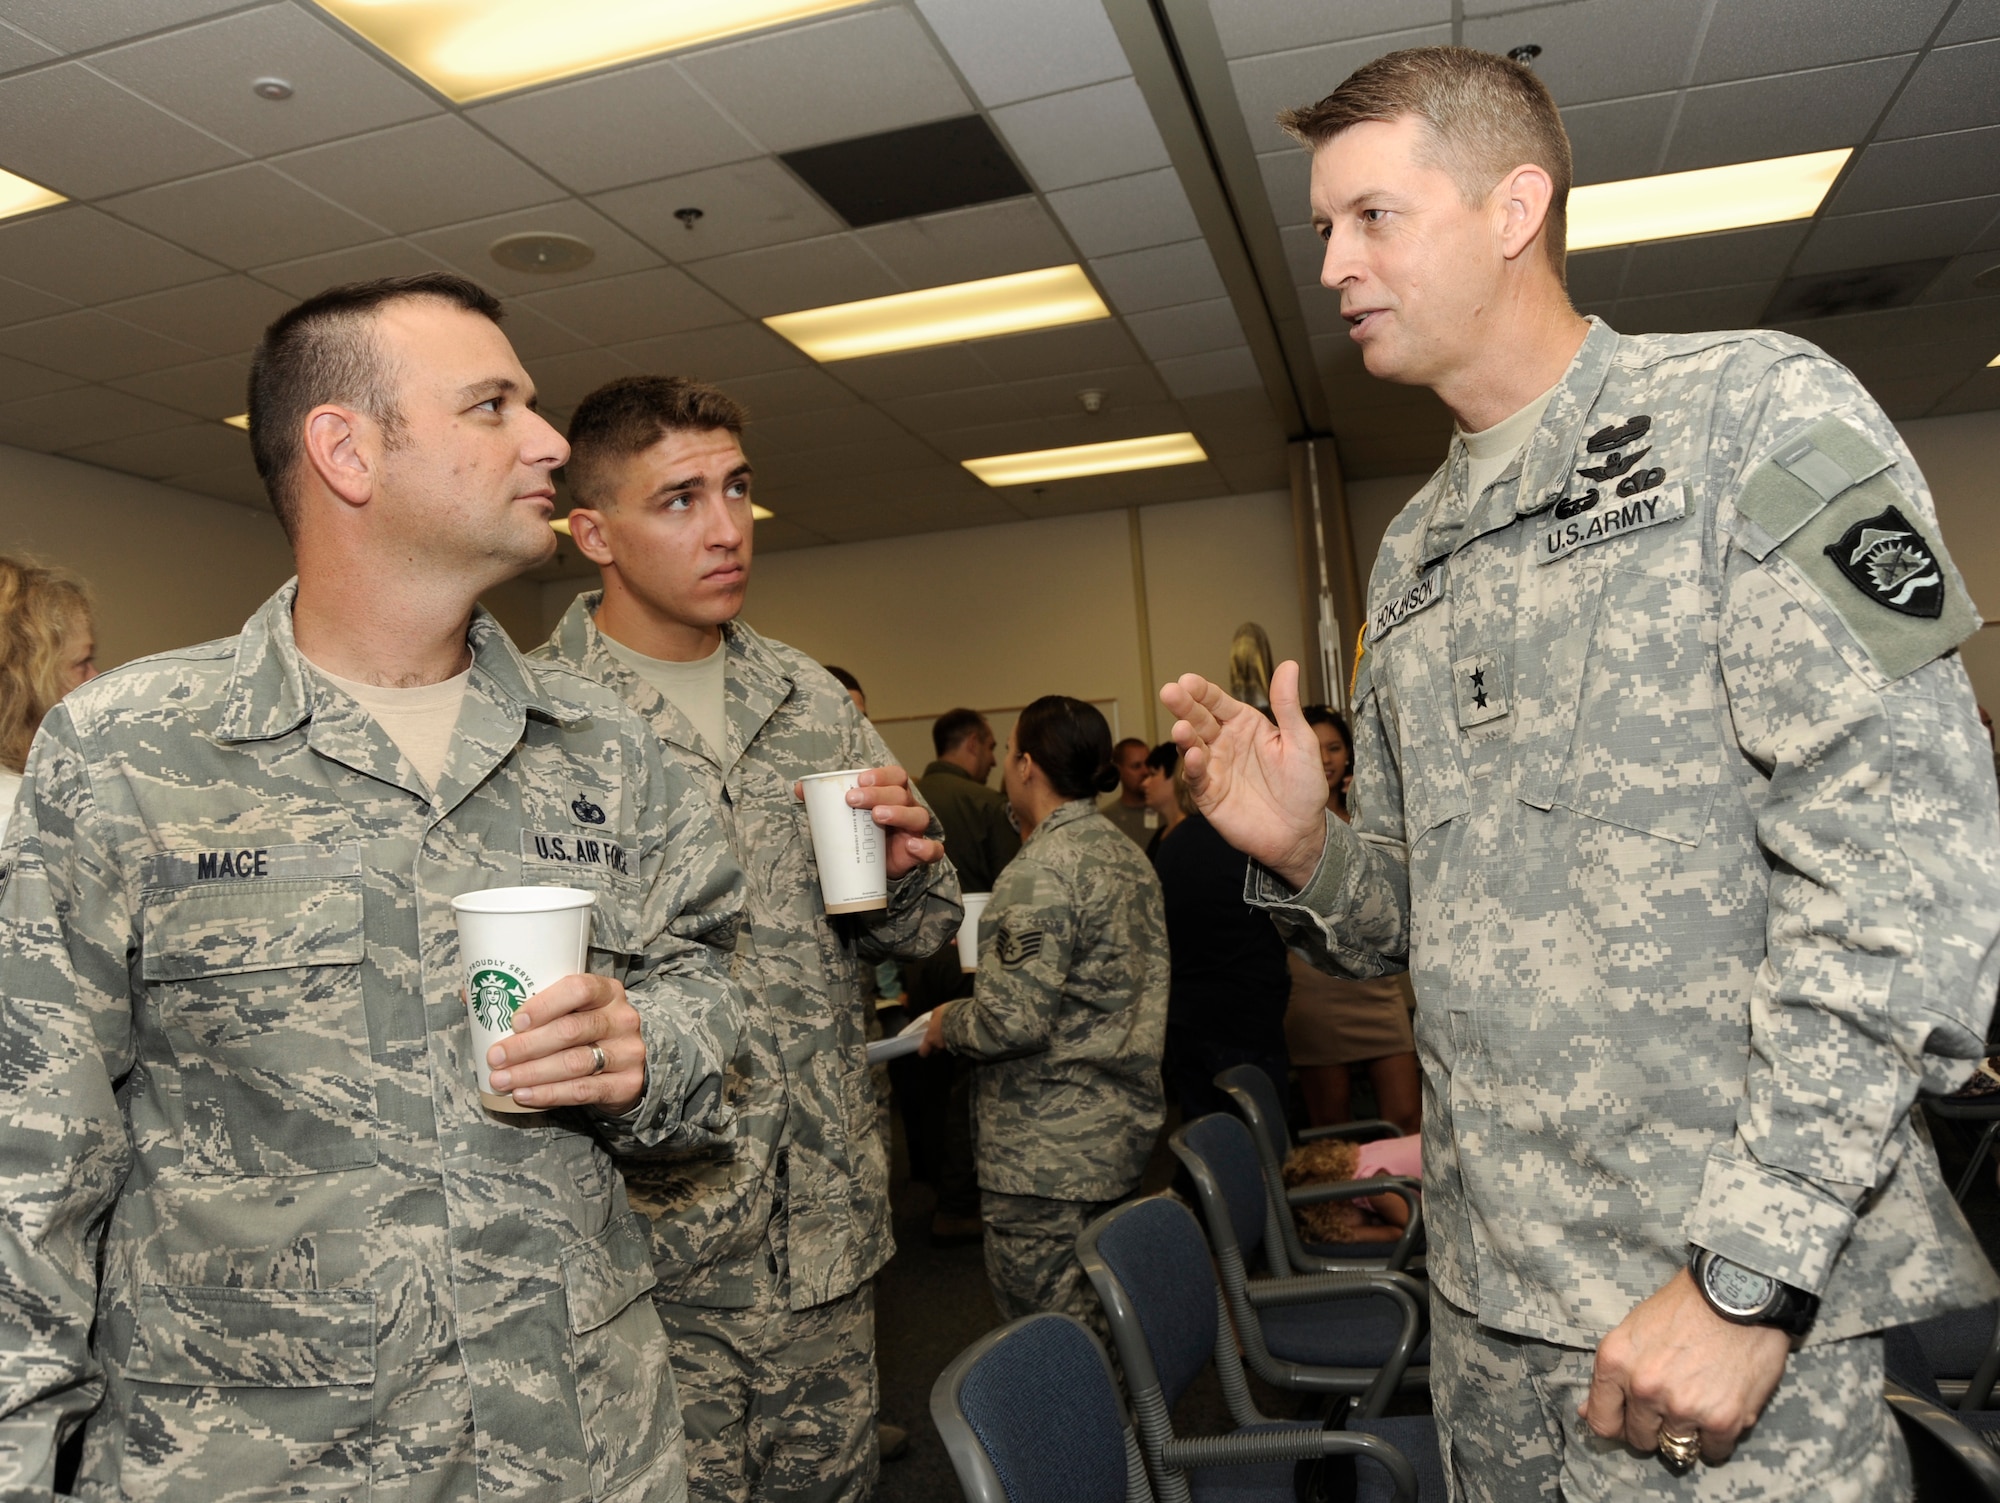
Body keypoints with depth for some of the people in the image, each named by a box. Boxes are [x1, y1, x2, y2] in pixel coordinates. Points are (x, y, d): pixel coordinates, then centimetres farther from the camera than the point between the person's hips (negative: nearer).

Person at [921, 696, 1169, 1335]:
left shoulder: (1041, 873, -19)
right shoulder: (1126, 852, 9)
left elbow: (1013, 1020, -25)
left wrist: (948, 1024, -6)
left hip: (1051, 1153, -9)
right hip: (1124, 1119, 9)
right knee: (1096, 1319, 21)